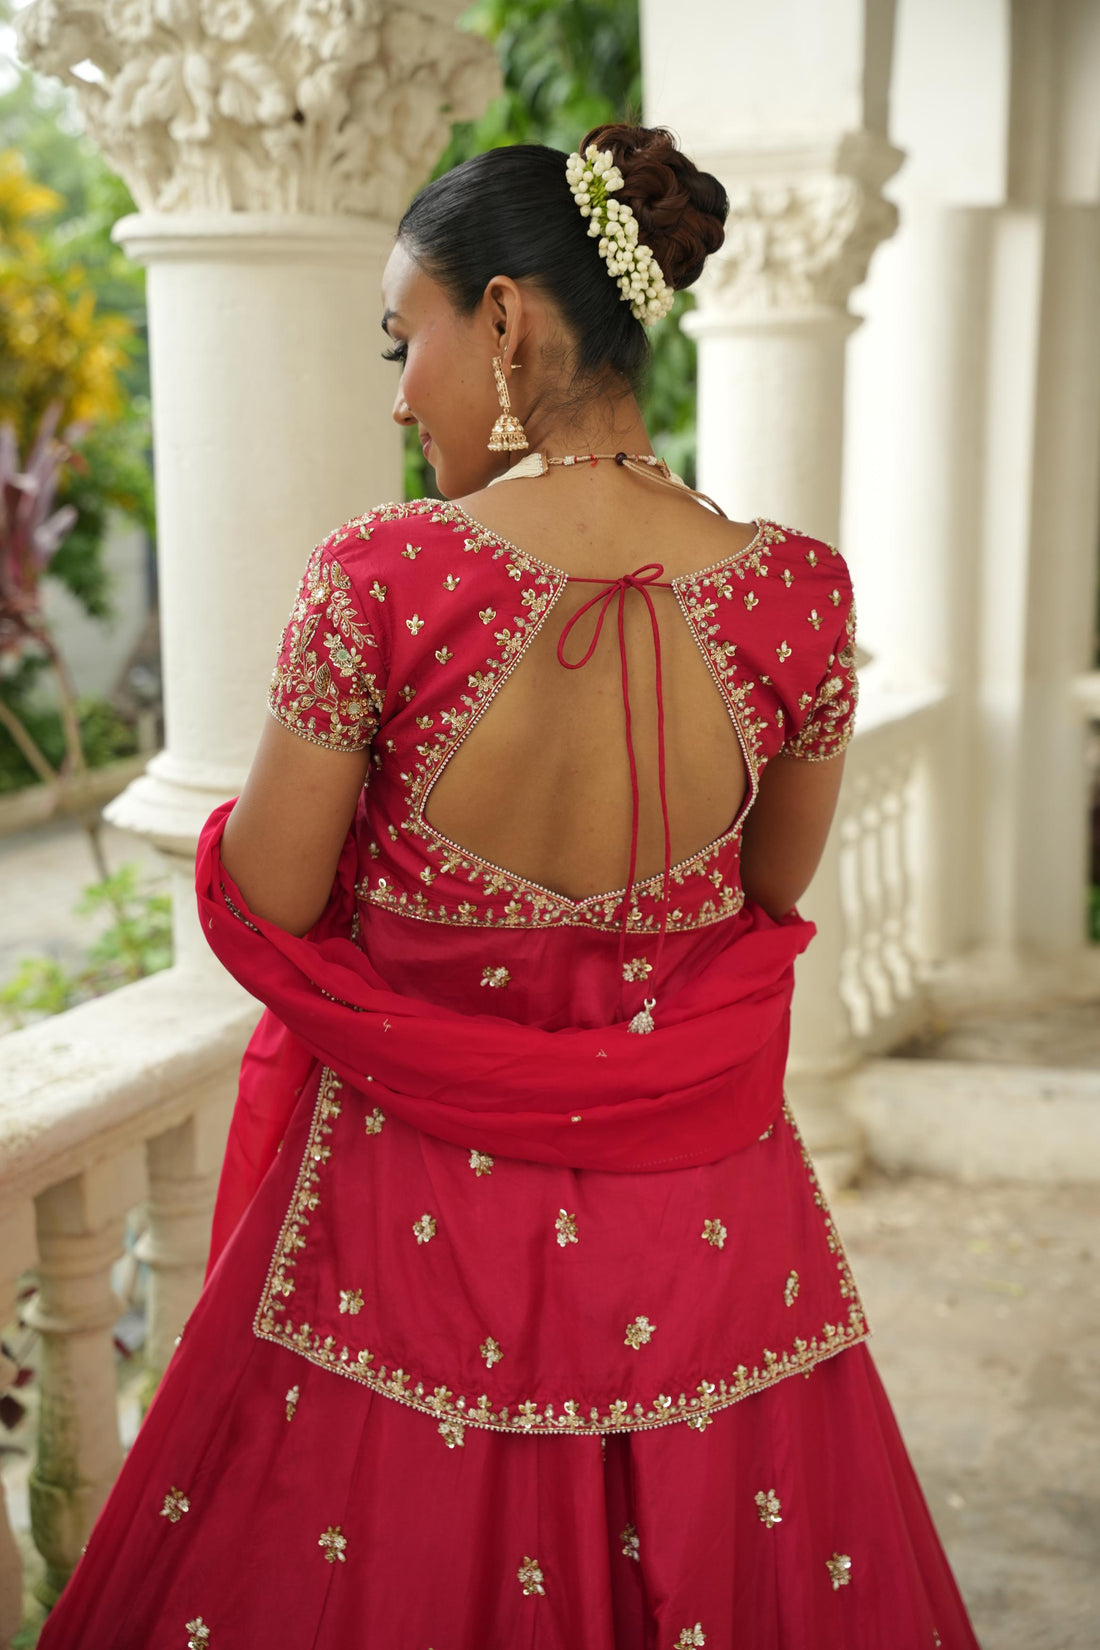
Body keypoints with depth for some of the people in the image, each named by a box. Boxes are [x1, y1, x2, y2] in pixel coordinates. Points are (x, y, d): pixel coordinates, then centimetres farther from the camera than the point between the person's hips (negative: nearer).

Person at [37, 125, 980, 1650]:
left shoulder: (378, 579, -20)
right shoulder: (795, 593, -12)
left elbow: (269, 903, -10)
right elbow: (776, 885, 2)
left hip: (417, 1218, -2)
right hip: (699, 1228, 3)